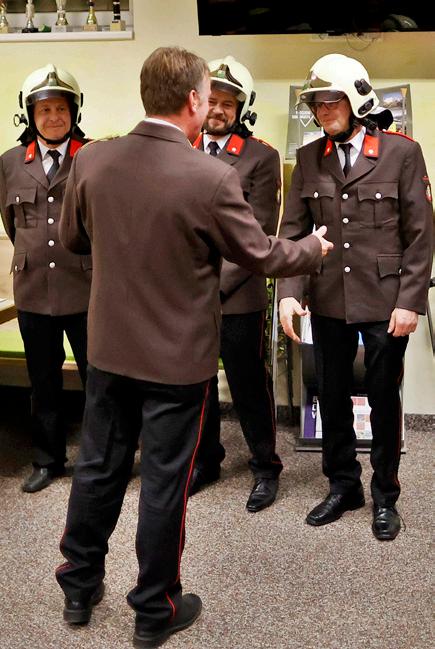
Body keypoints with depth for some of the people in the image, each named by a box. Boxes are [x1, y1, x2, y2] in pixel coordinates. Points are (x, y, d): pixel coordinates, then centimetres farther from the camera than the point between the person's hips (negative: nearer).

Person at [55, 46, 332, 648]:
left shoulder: (91, 159, -7)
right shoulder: (212, 177, -20)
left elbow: (73, 238, 9)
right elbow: (263, 256, -7)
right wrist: (314, 247, 13)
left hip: (109, 349, 5)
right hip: (178, 357, -4)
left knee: (98, 466, 19)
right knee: (165, 482, 10)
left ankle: (80, 586, 37)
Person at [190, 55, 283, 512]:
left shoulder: (261, 157, -2)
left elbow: (259, 234, -8)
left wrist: (217, 283, -13)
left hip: (238, 297, -4)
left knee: (250, 388, 7)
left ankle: (265, 468, 25)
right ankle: (205, 460, 33)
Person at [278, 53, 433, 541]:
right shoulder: (309, 158, 4)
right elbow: (292, 229, 2)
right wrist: (288, 293, -9)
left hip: (385, 301, -3)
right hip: (328, 300, 3)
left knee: (384, 400, 9)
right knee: (331, 397, 13)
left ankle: (385, 496, 27)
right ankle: (343, 486, 32)